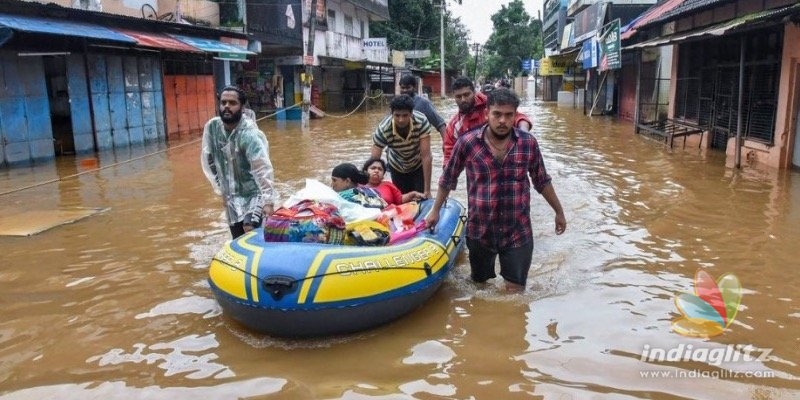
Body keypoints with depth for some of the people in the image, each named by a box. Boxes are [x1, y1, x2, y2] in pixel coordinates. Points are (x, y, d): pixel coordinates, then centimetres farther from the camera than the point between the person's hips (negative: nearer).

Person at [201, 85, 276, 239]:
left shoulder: (250, 134, -24)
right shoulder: (211, 127, -8)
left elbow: (262, 168, -31)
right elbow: (207, 159, 6)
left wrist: (268, 201, -38)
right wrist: (218, 186, 5)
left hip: (254, 194, -5)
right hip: (231, 197, 5)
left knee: (250, 229, -24)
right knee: (238, 241, 12)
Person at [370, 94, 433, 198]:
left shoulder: (421, 122, -35)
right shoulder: (383, 129, -34)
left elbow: (426, 156, -33)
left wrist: (427, 190, -33)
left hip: (418, 164, -1)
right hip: (397, 166, 1)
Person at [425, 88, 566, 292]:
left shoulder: (529, 143, -6)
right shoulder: (467, 143, -10)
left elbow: (542, 181, 8)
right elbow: (448, 179, 4)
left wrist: (559, 212, 15)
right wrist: (435, 211, 10)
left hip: (518, 232, 0)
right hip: (479, 231, 0)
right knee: (480, 287, 20)